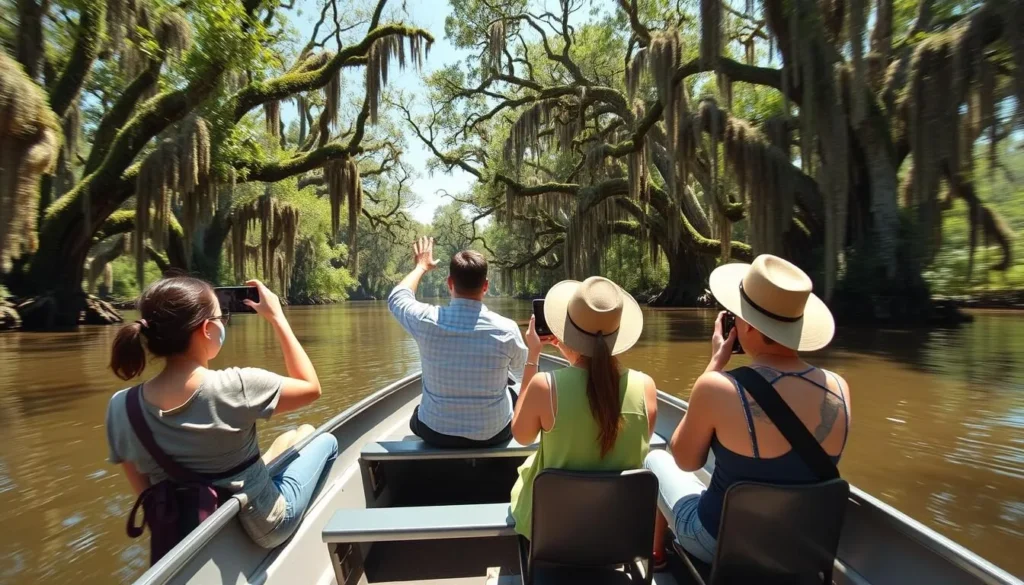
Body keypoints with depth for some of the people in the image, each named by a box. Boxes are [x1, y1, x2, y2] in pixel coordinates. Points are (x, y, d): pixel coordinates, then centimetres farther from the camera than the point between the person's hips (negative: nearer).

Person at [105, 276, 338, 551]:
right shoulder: (236, 387, -30)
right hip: (262, 527, -5)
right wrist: (277, 318, -11)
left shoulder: (120, 407, -15)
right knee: (326, 441, 21)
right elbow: (311, 388, -12)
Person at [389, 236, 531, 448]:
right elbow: (521, 367, 5)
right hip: (494, 433, 0)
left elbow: (397, 298, 6)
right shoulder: (507, 329, -19)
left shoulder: (427, 321, -19)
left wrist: (421, 266, 22)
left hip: (436, 433, 1)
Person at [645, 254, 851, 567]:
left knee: (656, 460, 22)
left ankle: (656, 553, 45)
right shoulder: (839, 389, -16)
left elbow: (684, 459, -11)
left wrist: (717, 362, -12)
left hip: (720, 541, -4)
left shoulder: (718, 388, -32)